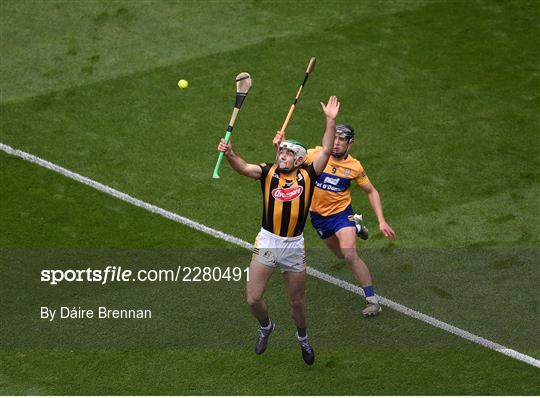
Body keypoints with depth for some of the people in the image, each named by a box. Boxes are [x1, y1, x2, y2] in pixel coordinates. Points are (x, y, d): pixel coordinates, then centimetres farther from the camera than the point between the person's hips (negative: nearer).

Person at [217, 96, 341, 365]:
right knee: (252, 299, -2)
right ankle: (266, 327, 31)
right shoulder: (268, 173, -1)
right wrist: (229, 154, -37)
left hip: (294, 246, 0)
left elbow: (326, 151, -8)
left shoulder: (307, 176, -1)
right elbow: (243, 168, -17)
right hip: (267, 241, 0)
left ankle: (302, 338, 41)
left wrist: (330, 120, -17)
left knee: (297, 301, 13)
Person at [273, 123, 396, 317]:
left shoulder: (355, 166, -13)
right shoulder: (317, 154, -15)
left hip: (341, 213, -3)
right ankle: (356, 226, 51)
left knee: (350, 255, -23)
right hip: (318, 216, 3)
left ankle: (372, 300, -14)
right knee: (341, 254, 19)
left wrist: (382, 221, -8)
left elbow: (371, 192, 0)